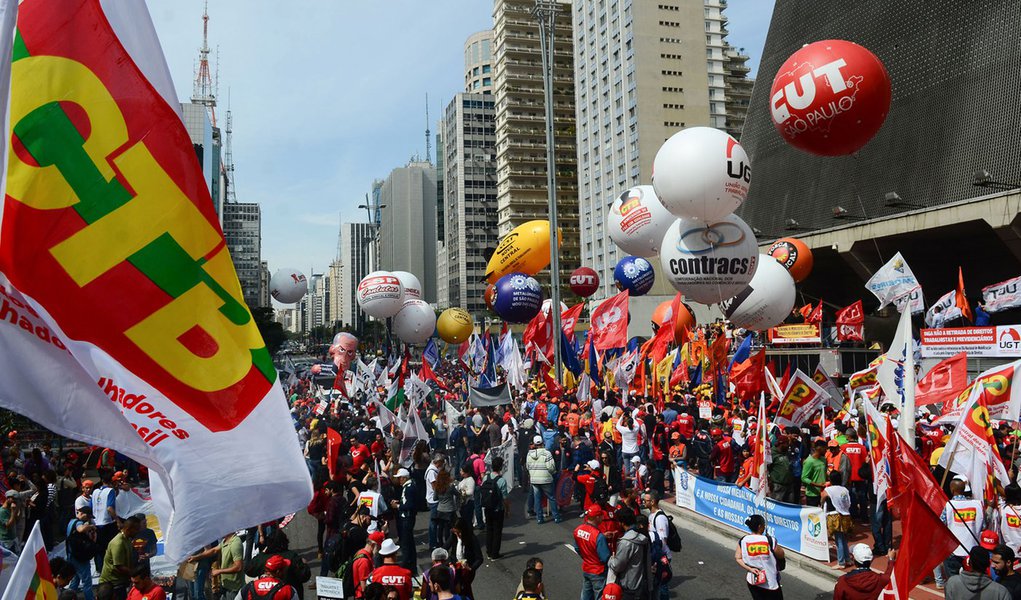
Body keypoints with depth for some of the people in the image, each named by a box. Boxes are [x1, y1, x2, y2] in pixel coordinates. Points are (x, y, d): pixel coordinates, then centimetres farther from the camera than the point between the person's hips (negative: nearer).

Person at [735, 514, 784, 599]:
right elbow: (781, 555, -4)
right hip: (771, 583, -3)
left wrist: (750, 569, -8)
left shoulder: (743, 541, -8)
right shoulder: (770, 541, -17)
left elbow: (738, 558, -6)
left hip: (753, 581, 3)